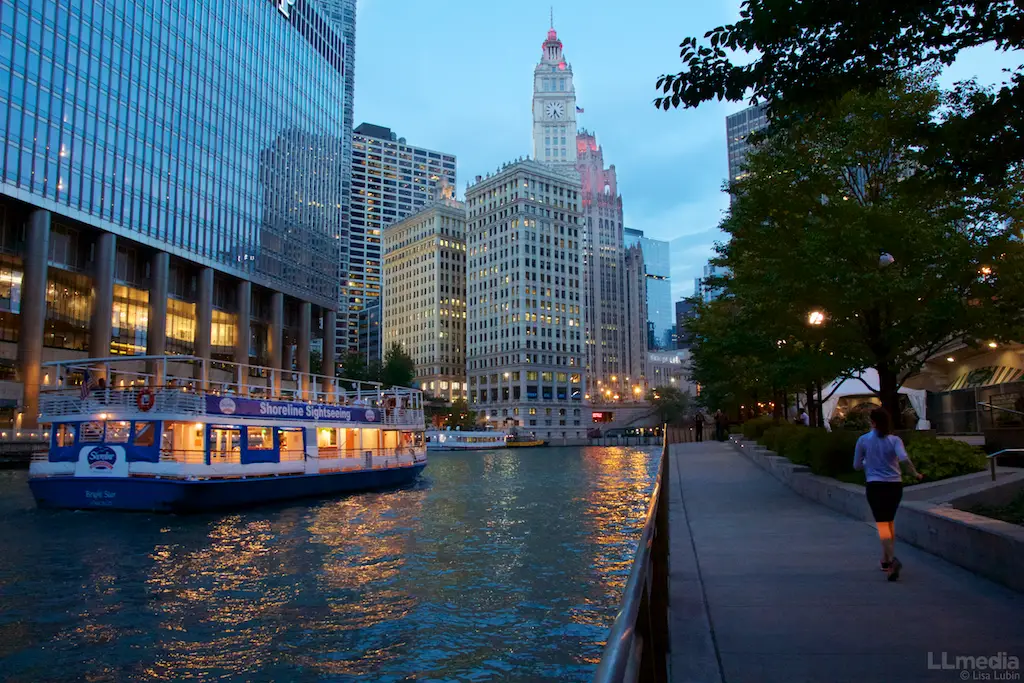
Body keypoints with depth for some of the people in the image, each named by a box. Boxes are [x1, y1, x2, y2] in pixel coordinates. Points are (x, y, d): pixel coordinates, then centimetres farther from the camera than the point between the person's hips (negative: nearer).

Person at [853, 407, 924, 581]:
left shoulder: (863, 440, -2)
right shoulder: (894, 440, -1)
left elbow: (857, 465, 4)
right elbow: (904, 459, -18)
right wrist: (915, 474, -2)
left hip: (875, 485, -3)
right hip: (895, 485, 3)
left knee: (882, 523, -4)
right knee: (890, 521, 19)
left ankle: (891, 559, -25)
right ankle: (886, 560, 26)